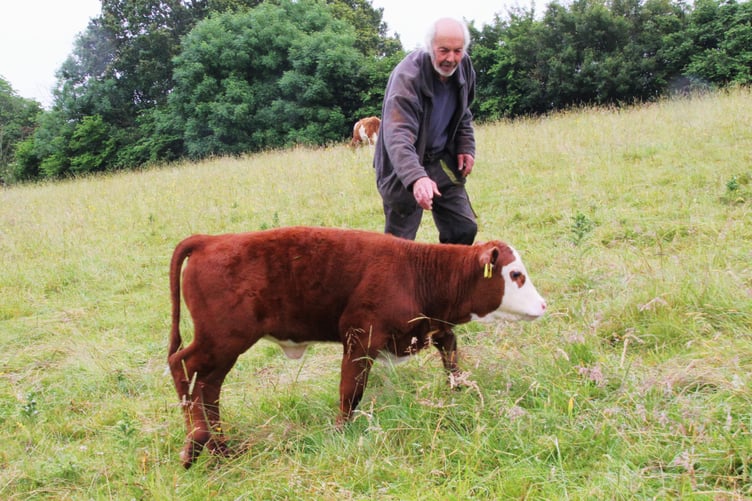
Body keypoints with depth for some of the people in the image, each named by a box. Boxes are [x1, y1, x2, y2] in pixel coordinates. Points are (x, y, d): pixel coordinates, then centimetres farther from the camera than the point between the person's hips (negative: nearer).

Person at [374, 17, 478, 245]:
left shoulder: (464, 67, -5)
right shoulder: (407, 75, -26)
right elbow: (397, 136, -38)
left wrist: (466, 147, 4)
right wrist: (416, 177, -52)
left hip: (442, 161, 6)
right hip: (403, 167, -6)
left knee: (465, 229, 4)